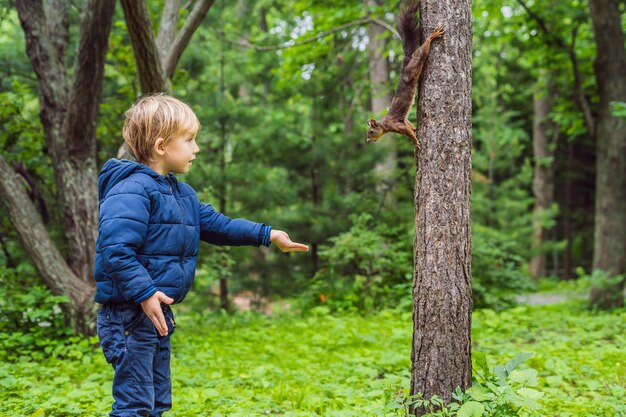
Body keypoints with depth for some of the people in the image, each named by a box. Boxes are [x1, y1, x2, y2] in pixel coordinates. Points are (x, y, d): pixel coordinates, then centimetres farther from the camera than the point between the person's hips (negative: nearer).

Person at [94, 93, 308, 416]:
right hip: (128, 313, -10)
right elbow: (116, 249, -26)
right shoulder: (132, 190, -18)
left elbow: (215, 224, 22)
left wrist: (266, 235, 18)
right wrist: (144, 293, -29)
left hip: (157, 312, 10)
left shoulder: (181, 193, 14)